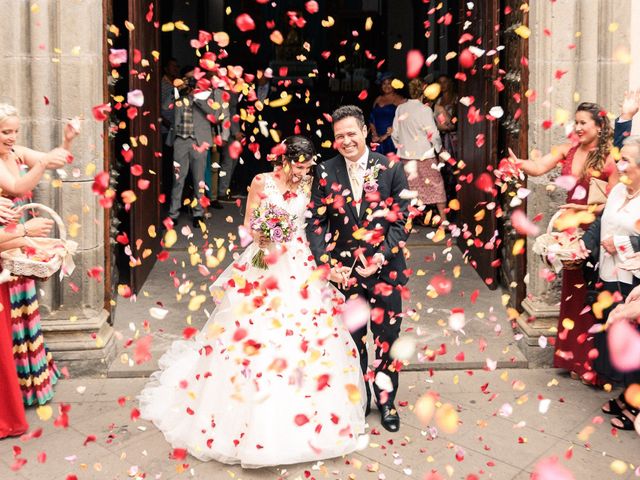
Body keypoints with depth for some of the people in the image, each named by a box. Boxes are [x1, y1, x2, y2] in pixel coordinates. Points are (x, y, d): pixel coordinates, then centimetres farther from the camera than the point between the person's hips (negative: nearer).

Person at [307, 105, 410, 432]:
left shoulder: (390, 169, -3)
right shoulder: (325, 173, 1)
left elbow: (401, 219, -4)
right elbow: (316, 222, -1)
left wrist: (381, 255, -15)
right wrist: (325, 264, -12)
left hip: (385, 266, -1)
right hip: (344, 268, 1)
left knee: (386, 336, 6)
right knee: (352, 337, 13)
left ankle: (386, 400, 26)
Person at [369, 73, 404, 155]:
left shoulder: (399, 100, -1)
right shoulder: (378, 99, 17)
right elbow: (371, 119, 14)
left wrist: (387, 135, -13)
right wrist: (374, 134, 0)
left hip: (392, 138, -5)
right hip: (377, 139, 5)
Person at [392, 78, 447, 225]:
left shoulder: (400, 108, 0)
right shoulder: (425, 110, -13)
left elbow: (395, 133, 5)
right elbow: (433, 133, -12)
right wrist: (439, 147, 5)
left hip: (406, 154, 4)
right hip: (425, 155, -4)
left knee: (410, 188, 10)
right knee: (436, 185, 8)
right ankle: (443, 220, 13)